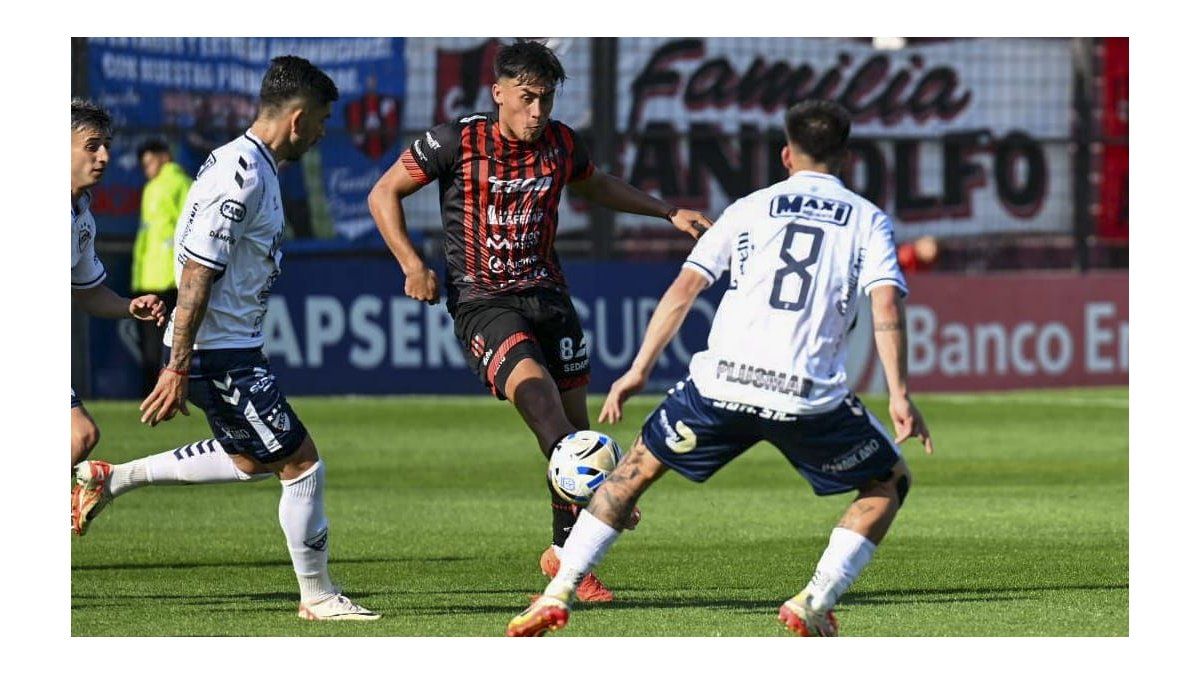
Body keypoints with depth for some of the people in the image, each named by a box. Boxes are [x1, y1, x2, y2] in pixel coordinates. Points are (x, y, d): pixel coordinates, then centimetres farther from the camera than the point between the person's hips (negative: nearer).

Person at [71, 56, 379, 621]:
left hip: (229, 347, 10)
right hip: (221, 353, -10)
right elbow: (196, 277, -23)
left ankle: (111, 480, 26)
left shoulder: (246, 165, 11)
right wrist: (177, 369, -24)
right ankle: (317, 596, 7)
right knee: (302, 464, -4)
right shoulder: (242, 177, -21)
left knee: (249, 459, 24)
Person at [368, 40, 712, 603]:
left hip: (547, 296, 5)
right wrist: (412, 265, -10)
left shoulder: (560, 144, 4)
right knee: (536, 392, -30)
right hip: (482, 303, -5)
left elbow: (597, 187, 26)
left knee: (573, 424, 5)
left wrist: (669, 212, 20)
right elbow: (384, 193, -1)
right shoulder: (456, 142, -10)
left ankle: (566, 555, 20)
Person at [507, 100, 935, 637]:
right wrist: (899, 395, -6)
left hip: (721, 383, 2)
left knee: (637, 467, 23)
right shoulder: (869, 220, 12)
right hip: (810, 398, -2)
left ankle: (557, 595, 15)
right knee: (888, 483, 20)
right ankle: (815, 603, 4)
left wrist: (638, 371, 10)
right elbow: (886, 305, -4)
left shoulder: (749, 209, 15)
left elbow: (685, 288, 8)